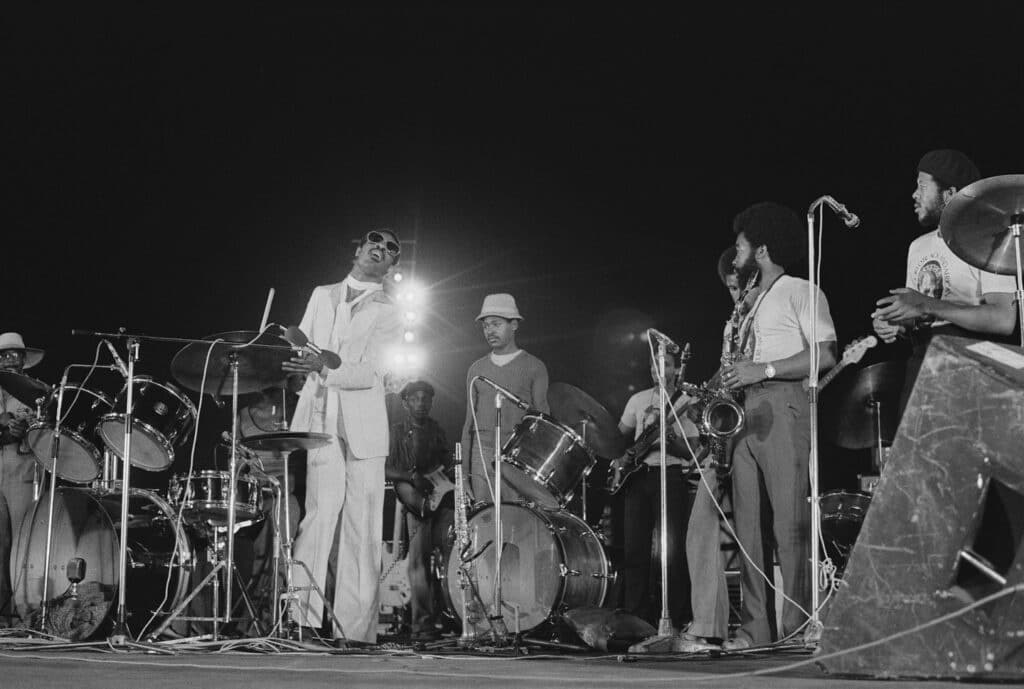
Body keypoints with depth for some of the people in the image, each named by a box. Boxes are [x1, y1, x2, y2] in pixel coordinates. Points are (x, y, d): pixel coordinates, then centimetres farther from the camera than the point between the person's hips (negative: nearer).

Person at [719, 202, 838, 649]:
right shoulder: (754, 306, 27)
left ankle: (798, 627, -13)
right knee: (749, 525, 3)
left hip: (783, 406, -9)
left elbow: (826, 356, -10)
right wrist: (733, 376, 8)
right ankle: (755, 628, 3)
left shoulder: (799, 292, 2)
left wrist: (762, 370, -15)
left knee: (789, 522, -13)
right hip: (747, 412, 9)